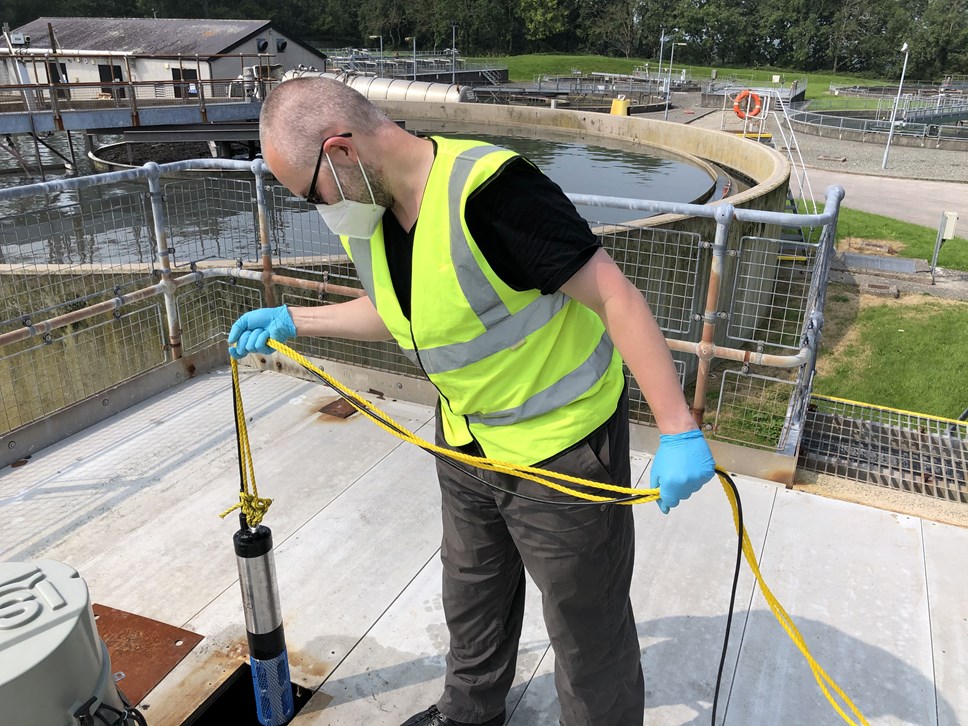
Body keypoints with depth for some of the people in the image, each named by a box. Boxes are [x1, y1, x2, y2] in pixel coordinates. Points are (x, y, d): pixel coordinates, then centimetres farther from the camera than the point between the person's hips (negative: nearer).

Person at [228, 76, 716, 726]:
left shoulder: (486, 189, -30)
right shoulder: (365, 218, -2)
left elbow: (616, 297, -28)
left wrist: (678, 432, -30)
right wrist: (293, 322, 14)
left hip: (562, 446, -8)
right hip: (467, 440, 9)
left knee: (588, 628, 12)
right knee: (473, 598, 29)